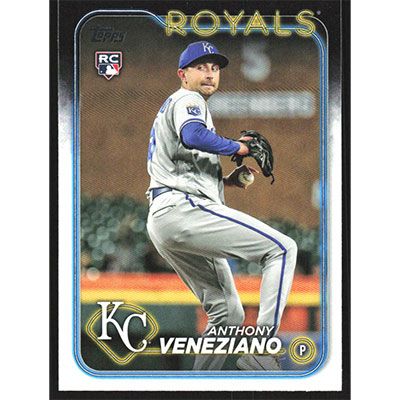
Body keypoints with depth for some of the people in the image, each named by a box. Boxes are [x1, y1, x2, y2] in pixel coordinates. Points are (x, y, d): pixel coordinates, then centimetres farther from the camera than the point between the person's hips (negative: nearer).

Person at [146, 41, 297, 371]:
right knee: (282, 248, -15)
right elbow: (194, 136, -24)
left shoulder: (169, 109, 32)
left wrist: (224, 181, 21)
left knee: (228, 314, 15)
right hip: (183, 210, -10)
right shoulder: (187, 99, 1)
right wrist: (238, 147, -12)